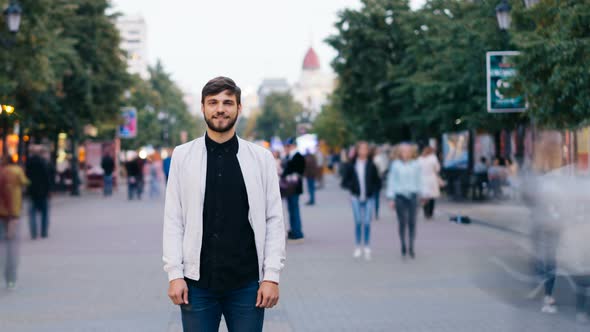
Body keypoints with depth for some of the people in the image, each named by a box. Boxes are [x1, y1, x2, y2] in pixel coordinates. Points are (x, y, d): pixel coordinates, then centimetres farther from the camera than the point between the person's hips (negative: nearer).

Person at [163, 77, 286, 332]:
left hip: (247, 283, 0)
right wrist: (174, 274, -4)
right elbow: (173, 219, 3)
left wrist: (271, 275, -4)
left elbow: (274, 220, 3)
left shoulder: (261, 158, 4)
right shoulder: (182, 156, 4)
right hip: (198, 282, 0)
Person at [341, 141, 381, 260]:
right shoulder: (351, 165, 2)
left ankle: (367, 248, 6)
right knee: (358, 222, -1)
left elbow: (378, 182, 9)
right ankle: (358, 247, 10)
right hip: (356, 198, 0)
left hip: (369, 198, 0)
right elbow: (344, 182, 5)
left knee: (367, 222, -3)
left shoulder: (371, 166, 3)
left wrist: (372, 190, -9)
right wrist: (352, 186, -14)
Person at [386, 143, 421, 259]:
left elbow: (419, 180, 9)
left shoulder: (416, 165, 5)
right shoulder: (395, 165, 1)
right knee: (402, 222, 1)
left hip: (412, 196, 1)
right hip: (400, 196, -1)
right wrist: (391, 198, -1)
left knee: (412, 222, -1)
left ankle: (411, 247, 5)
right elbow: (391, 181, 3)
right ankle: (403, 247, 12)